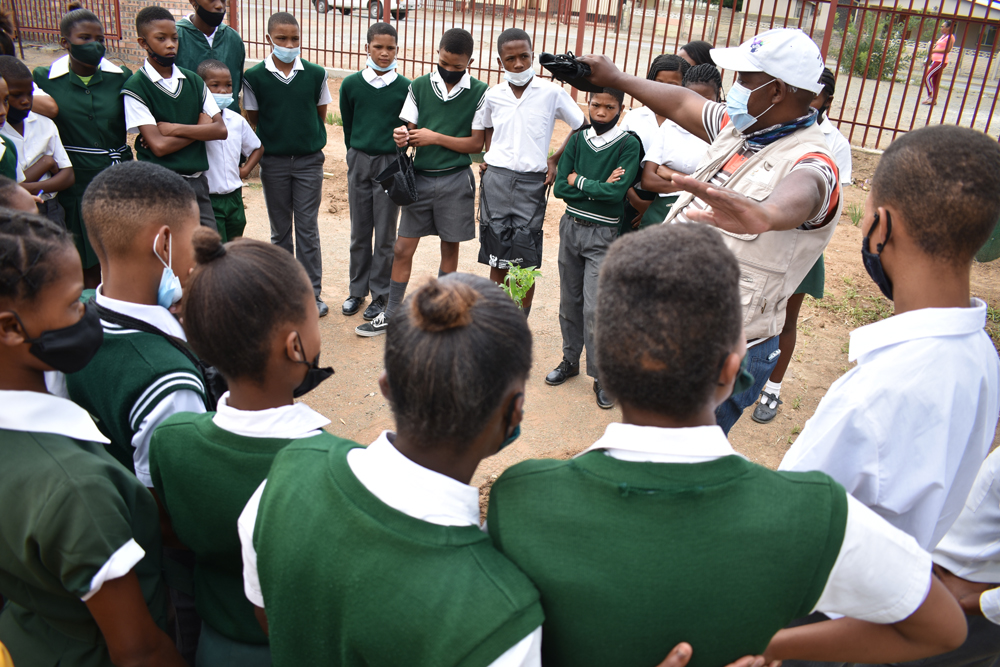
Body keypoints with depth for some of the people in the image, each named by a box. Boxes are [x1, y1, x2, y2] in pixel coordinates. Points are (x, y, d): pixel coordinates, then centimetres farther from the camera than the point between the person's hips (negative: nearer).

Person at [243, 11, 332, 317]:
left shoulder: (315, 74, -2)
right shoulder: (254, 77, -5)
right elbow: (253, 120, 4)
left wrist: (309, 140, 2)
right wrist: (274, 138, -3)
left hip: (309, 160, 0)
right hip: (273, 162, 0)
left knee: (307, 228, 2)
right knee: (280, 229, 10)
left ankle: (312, 293, 9)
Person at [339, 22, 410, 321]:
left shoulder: (405, 87, -5)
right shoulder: (351, 84, 0)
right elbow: (347, 126, 11)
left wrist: (397, 159, -2)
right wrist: (356, 157, 13)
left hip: (390, 162, -2)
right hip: (358, 161, 2)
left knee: (385, 236, 4)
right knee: (359, 232, 11)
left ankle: (381, 295, 16)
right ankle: (357, 290, 24)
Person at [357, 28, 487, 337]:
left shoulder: (479, 93, -4)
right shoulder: (419, 87, 4)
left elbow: (476, 143, -7)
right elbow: (409, 131, 6)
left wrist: (436, 137, -15)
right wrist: (402, 136, -18)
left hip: (455, 180, -2)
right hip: (420, 176, 2)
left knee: (450, 248, 10)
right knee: (402, 249, 2)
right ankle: (391, 315, 13)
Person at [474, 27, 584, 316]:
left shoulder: (552, 92, -3)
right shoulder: (493, 95, 6)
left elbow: (581, 126, 5)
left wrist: (556, 161, 0)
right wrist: (487, 156, 11)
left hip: (532, 184, -2)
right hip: (496, 180, 2)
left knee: (526, 263, -2)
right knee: (497, 262, 6)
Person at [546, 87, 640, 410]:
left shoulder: (628, 145, -8)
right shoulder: (578, 139, 5)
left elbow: (617, 192, -21)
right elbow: (560, 188, -4)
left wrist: (579, 181, -9)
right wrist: (599, 186, -13)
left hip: (603, 234, -5)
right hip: (570, 226, 5)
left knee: (594, 308, -9)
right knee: (569, 301, 14)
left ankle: (601, 377, 5)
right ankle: (570, 361, 31)